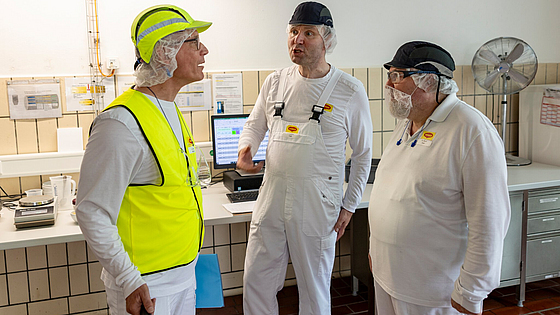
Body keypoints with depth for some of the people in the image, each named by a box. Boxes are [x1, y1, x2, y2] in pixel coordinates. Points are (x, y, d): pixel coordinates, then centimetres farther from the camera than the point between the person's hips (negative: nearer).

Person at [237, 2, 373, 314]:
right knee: (256, 281, 13)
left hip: (317, 205, -3)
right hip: (271, 198, 4)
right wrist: (245, 149, -4)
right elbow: (254, 124, 19)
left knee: (315, 289, 11)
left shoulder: (350, 90, -5)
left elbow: (363, 154, 1)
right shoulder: (275, 82, 6)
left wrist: (349, 205, 0)